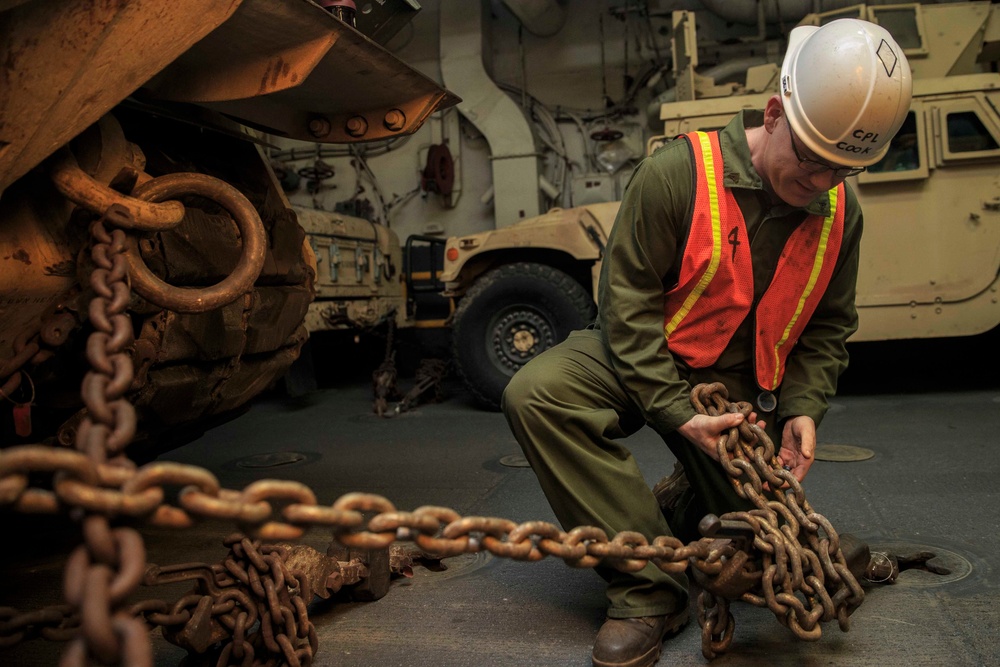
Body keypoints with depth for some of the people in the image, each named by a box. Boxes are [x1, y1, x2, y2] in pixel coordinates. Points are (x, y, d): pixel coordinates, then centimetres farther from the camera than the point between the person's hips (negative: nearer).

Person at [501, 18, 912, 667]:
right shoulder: (678, 172, -21)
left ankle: (678, 513, 34)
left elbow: (828, 328, 8)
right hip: (643, 356, -3)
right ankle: (648, 591, -26)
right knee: (537, 393, -33)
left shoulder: (841, 212, -3)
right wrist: (676, 413, -25)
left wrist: (802, 408, -10)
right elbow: (627, 296, -19)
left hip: (744, 385, 4)